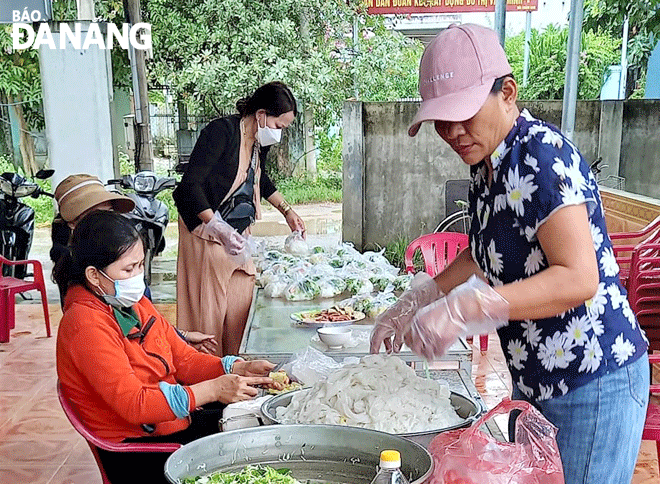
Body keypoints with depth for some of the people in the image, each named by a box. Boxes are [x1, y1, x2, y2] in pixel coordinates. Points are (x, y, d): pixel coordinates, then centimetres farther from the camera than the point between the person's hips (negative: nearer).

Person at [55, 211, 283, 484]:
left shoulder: (135, 303, 6)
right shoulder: (86, 325, -21)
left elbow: (183, 359, 8)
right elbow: (134, 405, -26)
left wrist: (241, 369, -8)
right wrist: (212, 390, -29)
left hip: (175, 420, 8)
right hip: (134, 446, -8)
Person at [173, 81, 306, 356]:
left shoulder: (260, 142, 5)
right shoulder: (221, 132, -20)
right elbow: (190, 185, -26)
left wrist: (287, 211, 20)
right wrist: (219, 229, -36)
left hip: (237, 234, 8)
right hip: (207, 232, -8)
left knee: (240, 306, 9)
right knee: (209, 309, -4)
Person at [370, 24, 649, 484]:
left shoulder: (543, 154, -22)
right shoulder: (487, 163, 5)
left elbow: (579, 279, -28)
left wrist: (465, 308, -32)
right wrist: (416, 301, 8)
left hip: (595, 383, -9)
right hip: (535, 379, 9)